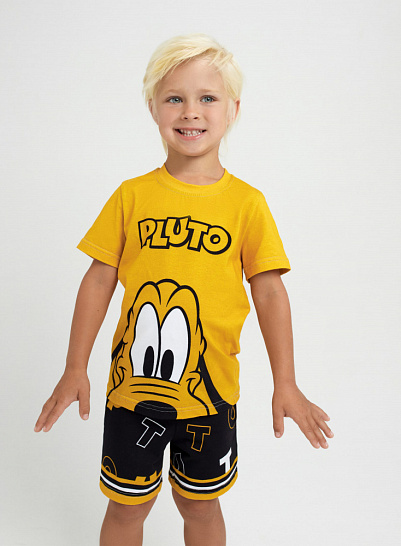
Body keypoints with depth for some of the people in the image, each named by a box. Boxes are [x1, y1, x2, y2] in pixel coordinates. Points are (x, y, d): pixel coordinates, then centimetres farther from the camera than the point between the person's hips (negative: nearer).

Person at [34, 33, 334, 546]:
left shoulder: (247, 202, -7)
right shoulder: (131, 195, -4)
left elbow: (269, 292, -6)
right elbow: (99, 280, -2)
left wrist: (285, 384, -9)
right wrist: (75, 369, -3)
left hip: (209, 389, 0)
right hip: (132, 386, 1)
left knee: (200, 503, 20)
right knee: (125, 504, 17)